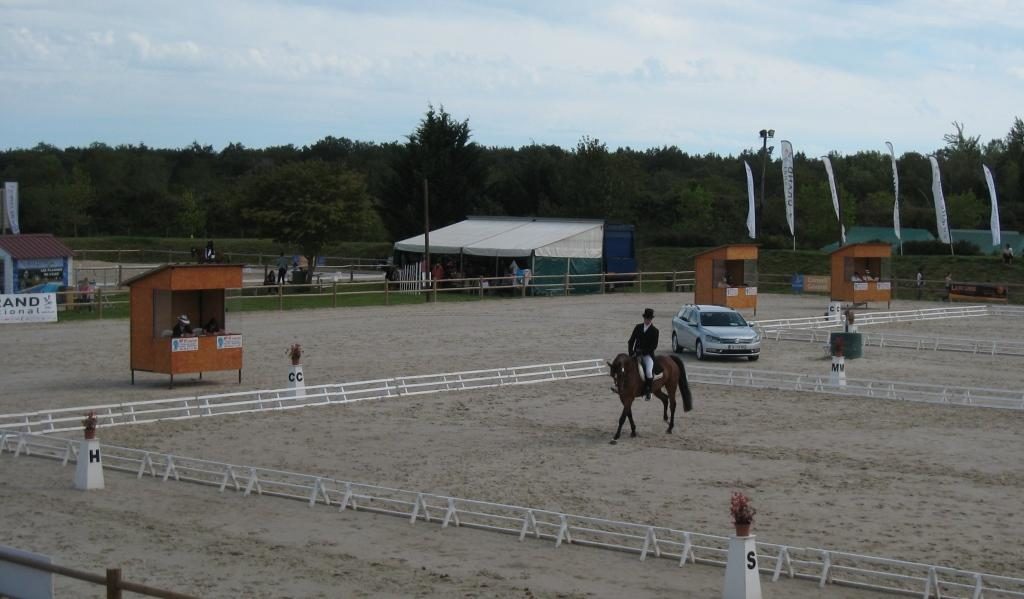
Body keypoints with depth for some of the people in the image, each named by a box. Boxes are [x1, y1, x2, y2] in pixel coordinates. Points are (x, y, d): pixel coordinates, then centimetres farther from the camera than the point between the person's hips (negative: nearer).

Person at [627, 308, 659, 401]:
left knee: (649, 372, -26)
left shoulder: (654, 331, -1)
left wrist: (642, 352, -16)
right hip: (636, 354, 5)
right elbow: (631, 340, 9)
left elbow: (654, 346, -7)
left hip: (648, 355, -5)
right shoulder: (638, 327, 10)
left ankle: (647, 391, -13)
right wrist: (631, 353, -4)